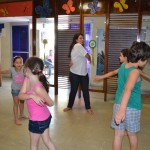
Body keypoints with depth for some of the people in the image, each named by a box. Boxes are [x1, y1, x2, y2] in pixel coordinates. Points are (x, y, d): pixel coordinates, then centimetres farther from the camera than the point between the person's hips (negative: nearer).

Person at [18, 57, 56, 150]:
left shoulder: (38, 88, -31)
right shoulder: (27, 79, -6)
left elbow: (51, 103, -19)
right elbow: (20, 95, -15)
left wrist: (34, 96, -11)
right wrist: (31, 96, -30)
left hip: (37, 120, -8)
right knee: (47, 140, 23)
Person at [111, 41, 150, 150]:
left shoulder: (123, 66, 5)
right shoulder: (135, 72, -20)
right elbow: (128, 89, -36)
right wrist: (122, 110, -46)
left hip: (118, 104, 6)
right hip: (132, 107, -6)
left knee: (119, 134, 12)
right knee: (132, 134, 18)